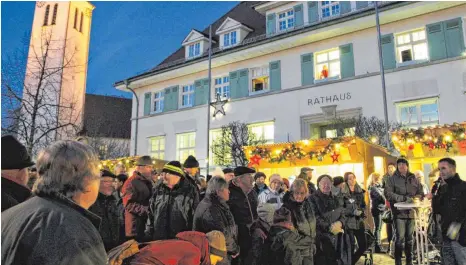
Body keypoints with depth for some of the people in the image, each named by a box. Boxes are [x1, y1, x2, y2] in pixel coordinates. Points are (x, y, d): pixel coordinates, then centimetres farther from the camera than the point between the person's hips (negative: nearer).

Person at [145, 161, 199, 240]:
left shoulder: (190, 190, -7)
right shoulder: (158, 189, 6)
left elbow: (196, 217, -3)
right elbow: (151, 213, 13)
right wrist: (148, 234, 10)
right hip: (158, 238, 4)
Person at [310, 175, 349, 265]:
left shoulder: (336, 199, 16)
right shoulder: (313, 199, -5)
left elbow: (343, 214, 10)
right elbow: (315, 218, -13)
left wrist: (340, 223, -11)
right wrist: (329, 227, -19)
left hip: (337, 236, 6)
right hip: (322, 236, -5)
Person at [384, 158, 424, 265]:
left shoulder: (413, 178, 8)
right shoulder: (392, 179, -4)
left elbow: (421, 193, 9)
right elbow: (388, 193, -13)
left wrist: (414, 198, -12)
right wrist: (403, 198, -22)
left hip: (411, 212, 4)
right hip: (399, 212, -4)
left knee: (410, 238, 15)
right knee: (400, 238, -4)